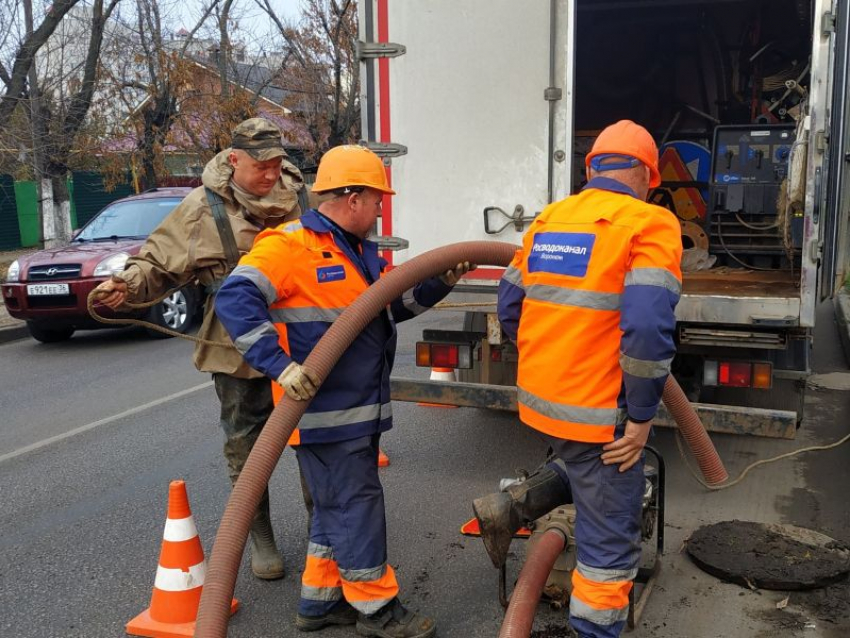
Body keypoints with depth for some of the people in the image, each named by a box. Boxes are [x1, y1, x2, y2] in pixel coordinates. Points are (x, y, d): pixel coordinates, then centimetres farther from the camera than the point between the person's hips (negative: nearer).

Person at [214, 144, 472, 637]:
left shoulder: (359, 251, 14)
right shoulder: (290, 245, -15)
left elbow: (392, 305, 23)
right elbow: (236, 300, -24)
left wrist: (439, 284, 8)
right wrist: (280, 364, -30)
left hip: (360, 407, 10)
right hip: (324, 409, -10)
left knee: (339, 504, 18)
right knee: (356, 505, 0)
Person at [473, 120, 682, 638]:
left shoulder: (549, 220, 8)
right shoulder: (650, 223, -12)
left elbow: (510, 307, 11)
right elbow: (648, 327, -23)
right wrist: (641, 416, -14)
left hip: (540, 398, 7)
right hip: (598, 414, -7)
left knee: (583, 472, 34)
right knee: (609, 543, 10)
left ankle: (510, 508, 21)